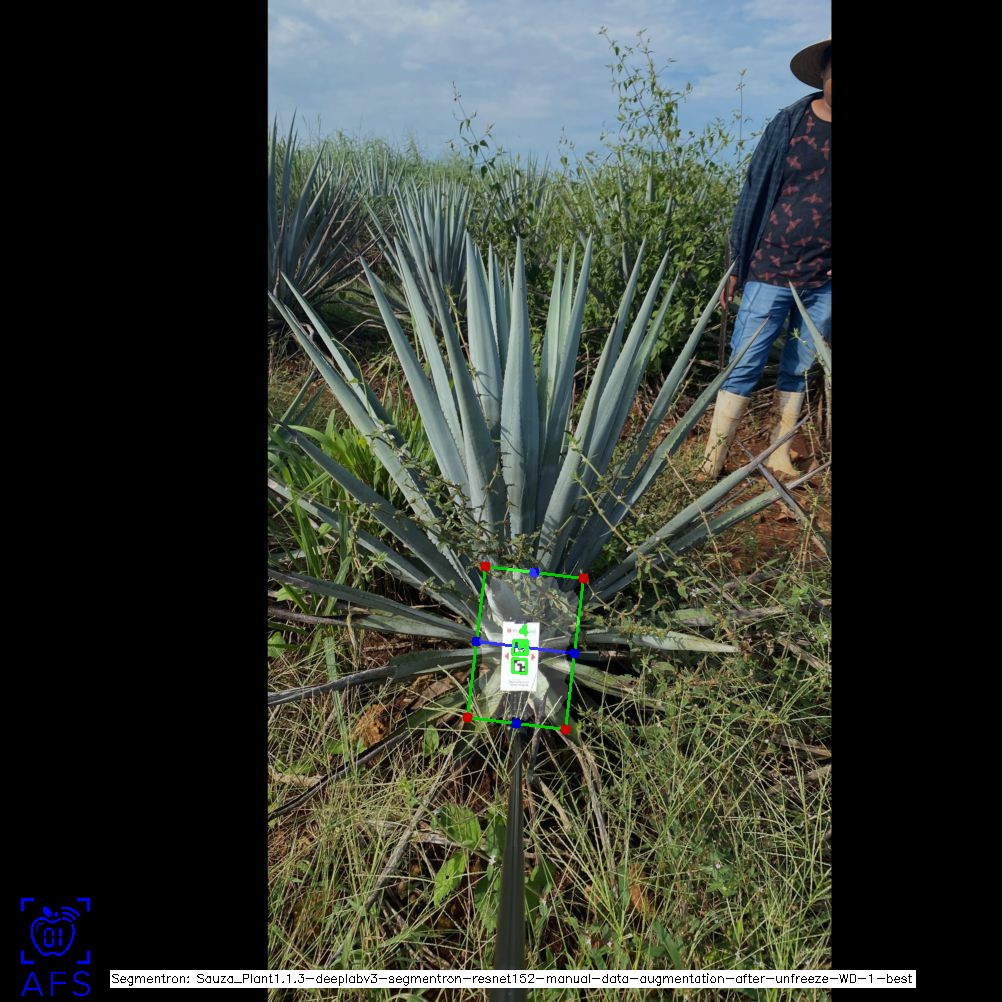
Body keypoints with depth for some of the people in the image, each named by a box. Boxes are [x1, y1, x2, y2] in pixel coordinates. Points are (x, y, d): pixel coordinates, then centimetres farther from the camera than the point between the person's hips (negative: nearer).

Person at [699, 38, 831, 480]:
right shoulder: (790, 123, 0)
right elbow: (755, 193, 2)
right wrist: (737, 265, 0)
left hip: (823, 281, 3)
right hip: (771, 271, -2)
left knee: (798, 370, 9)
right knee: (743, 366, -3)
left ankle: (779, 456, 21)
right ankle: (713, 459, 5)